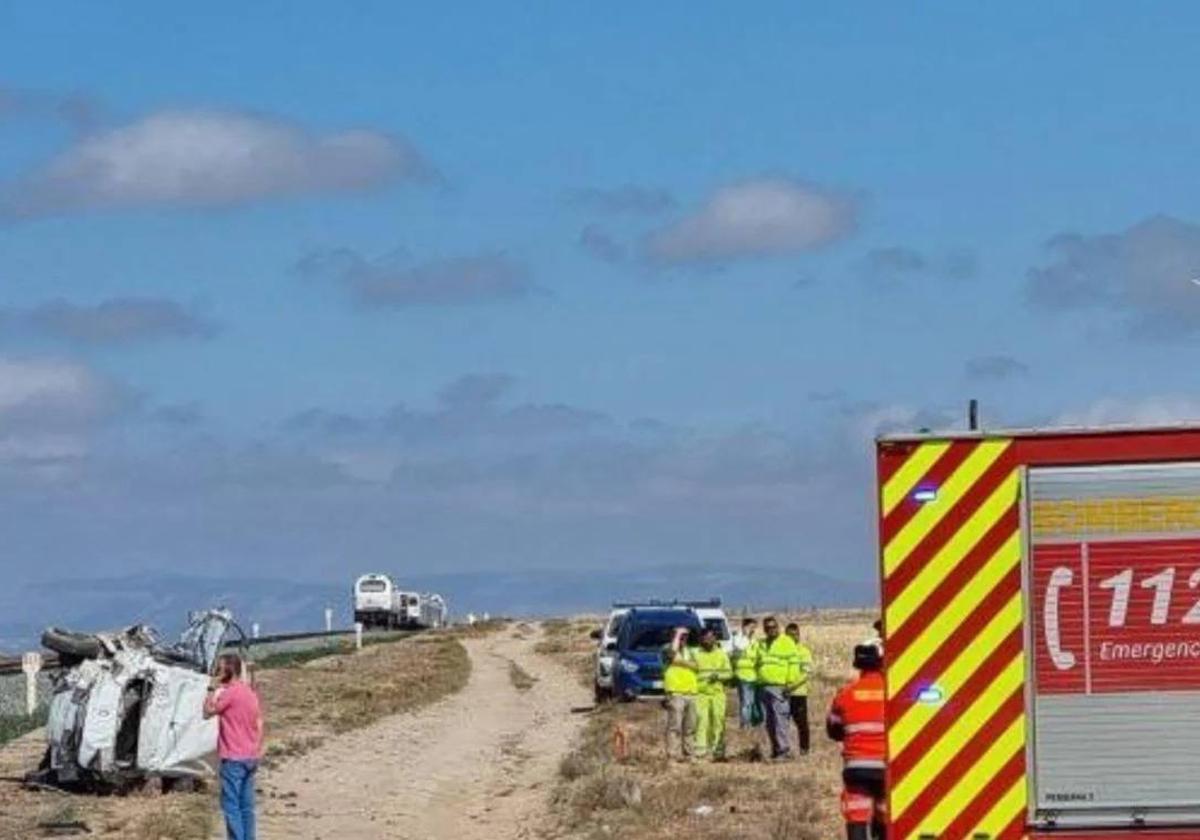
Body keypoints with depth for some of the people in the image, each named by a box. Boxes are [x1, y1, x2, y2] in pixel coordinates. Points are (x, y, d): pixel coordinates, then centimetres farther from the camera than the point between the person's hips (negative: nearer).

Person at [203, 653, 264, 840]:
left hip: (233, 758, -8)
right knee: (246, 805, 10)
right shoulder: (250, 692, 12)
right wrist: (257, 753, 18)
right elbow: (259, 725, 14)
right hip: (250, 758, 8)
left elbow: (208, 712, -7)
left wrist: (212, 688, -2)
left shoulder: (229, 693, -14)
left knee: (231, 806, -6)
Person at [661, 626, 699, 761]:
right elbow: (673, 651, -22)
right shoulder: (667, 650, 3)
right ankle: (673, 754, -13)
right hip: (675, 693, -6)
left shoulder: (690, 651, 21)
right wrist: (677, 635, -8)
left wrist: (681, 661, -9)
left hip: (690, 693, 6)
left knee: (690, 727, 7)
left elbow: (694, 665, 5)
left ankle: (688, 753, 13)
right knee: (675, 725, -12)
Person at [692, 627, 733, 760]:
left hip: (718, 692, 1)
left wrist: (718, 675, -9)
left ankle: (718, 751, 2)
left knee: (718, 719, -3)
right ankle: (700, 749, -12)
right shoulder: (696, 654, 9)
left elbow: (729, 673, 10)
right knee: (702, 719, -11)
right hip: (701, 693, -1)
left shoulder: (722, 654, 12)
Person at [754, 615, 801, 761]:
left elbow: (793, 663, -5)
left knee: (780, 720, -14)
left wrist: (789, 683, -13)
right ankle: (775, 750, 13)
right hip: (764, 687, 7)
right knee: (769, 722, 7)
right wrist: (758, 682, 17)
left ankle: (784, 750, -14)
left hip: (779, 687, -7)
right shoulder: (762, 645, 22)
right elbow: (757, 665, 29)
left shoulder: (787, 643, 1)